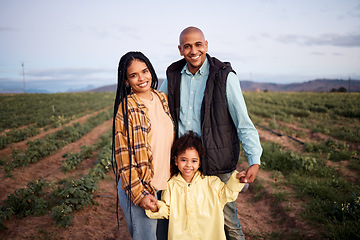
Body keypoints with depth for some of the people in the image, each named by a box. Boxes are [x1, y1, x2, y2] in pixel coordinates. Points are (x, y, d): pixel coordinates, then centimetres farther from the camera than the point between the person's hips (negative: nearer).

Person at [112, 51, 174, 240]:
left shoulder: (162, 99, 6)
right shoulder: (127, 108, -14)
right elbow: (124, 156, -15)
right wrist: (139, 194, -17)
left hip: (165, 185, 7)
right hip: (140, 188, -6)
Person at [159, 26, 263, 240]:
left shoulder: (224, 77, -9)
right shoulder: (173, 76, 4)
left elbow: (243, 122, -9)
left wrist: (255, 161, -18)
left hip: (217, 163, -3)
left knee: (226, 216, 8)